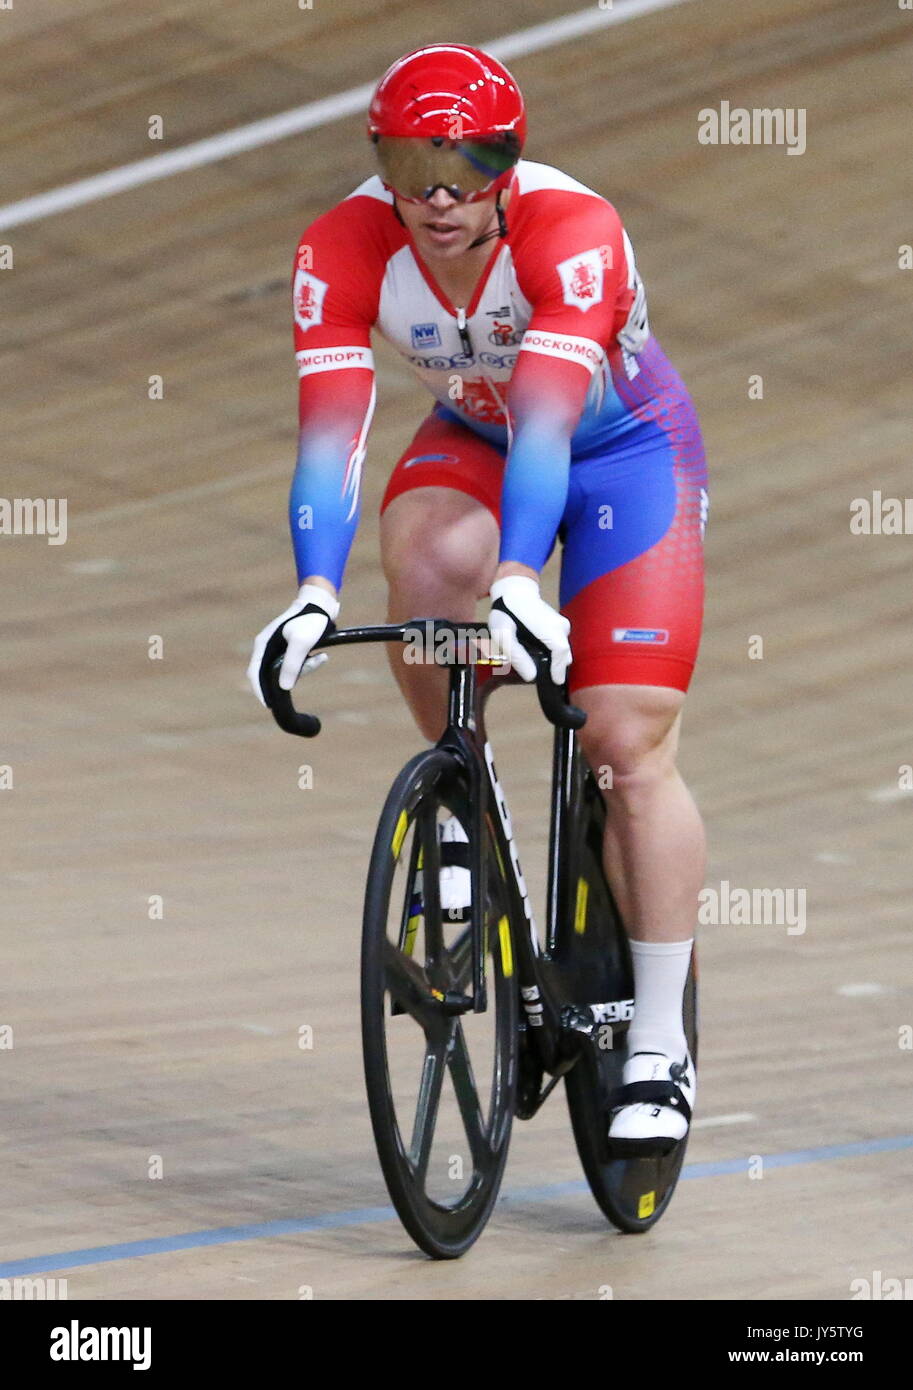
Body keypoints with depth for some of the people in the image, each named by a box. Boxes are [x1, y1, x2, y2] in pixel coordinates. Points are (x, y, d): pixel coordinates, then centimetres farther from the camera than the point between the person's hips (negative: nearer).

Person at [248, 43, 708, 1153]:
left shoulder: (573, 229, -35)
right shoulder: (345, 246, -25)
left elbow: (546, 414, -47)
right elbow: (330, 425, -34)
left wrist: (519, 582, -59)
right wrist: (315, 590, -48)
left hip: (627, 448, -3)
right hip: (473, 441, 3)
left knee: (629, 746, -12)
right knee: (429, 558, -34)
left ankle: (659, 1045, -2)